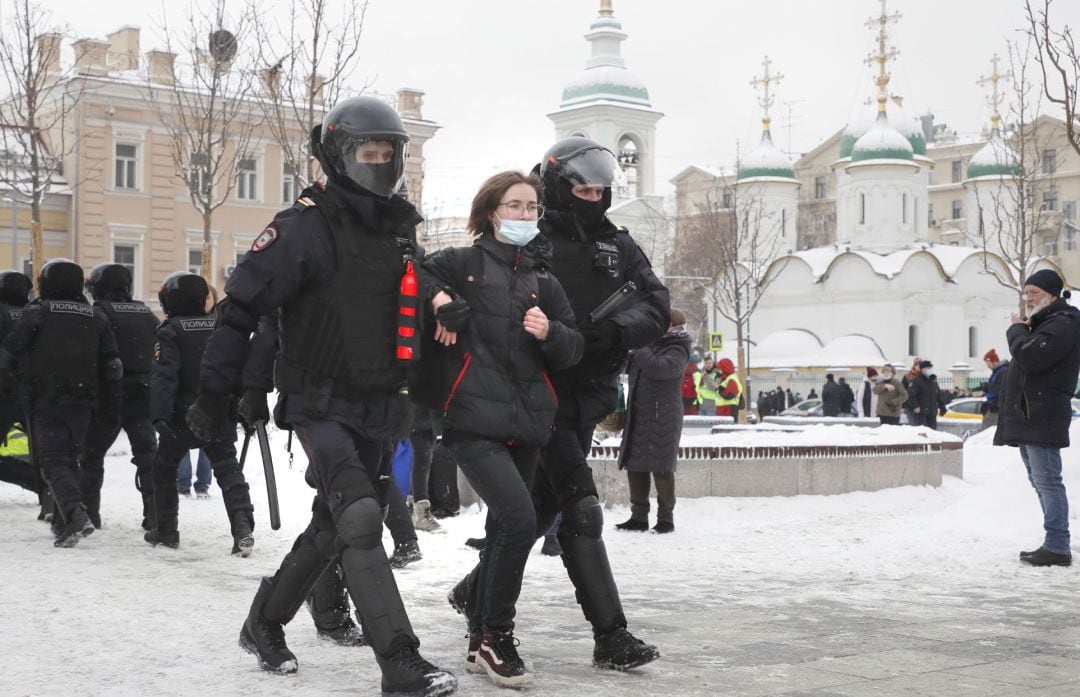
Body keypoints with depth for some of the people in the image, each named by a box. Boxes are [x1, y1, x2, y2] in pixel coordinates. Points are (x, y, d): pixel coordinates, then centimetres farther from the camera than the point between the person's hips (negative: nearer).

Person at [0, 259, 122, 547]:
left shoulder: (37, 313, -2)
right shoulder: (97, 317, 10)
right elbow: (113, 366, 10)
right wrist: (111, 409, 14)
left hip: (46, 401, -4)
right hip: (82, 402, 4)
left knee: (54, 461, -4)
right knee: (70, 458, 17)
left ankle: (76, 514, -25)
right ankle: (62, 522, 17)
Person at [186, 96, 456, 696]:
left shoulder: (405, 229, 10)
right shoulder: (307, 225, -11)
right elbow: (243, 305, -10)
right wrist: (216, 392, -12)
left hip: (381, 410, 7)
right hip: (322, 405, -7)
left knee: (331, 529, 15)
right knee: (360, 519, -21)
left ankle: (264, 623, 36)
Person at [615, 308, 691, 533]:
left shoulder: (677, 351, -7)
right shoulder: (649, 344, 15)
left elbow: (657, 367, -26)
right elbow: (629, 365, 25)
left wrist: (637, 347, -17)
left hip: (662, 419, -7)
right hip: (638, 418, 7)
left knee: (661, 468, -3)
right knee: (635, 466, 8)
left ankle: (666, 518, 8)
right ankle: (639, 516, 17)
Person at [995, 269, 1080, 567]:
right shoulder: (1041, 323, 22)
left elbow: (1029, 357, -24)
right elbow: (1023, 362, 22)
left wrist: (1017, 330, -8)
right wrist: (1022, 331, 5)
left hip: (1042, 416, -11)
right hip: (1026, 416, 11)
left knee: (1047, 481, -11)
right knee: (1040, 481, 13)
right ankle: (1053, 544, 18)